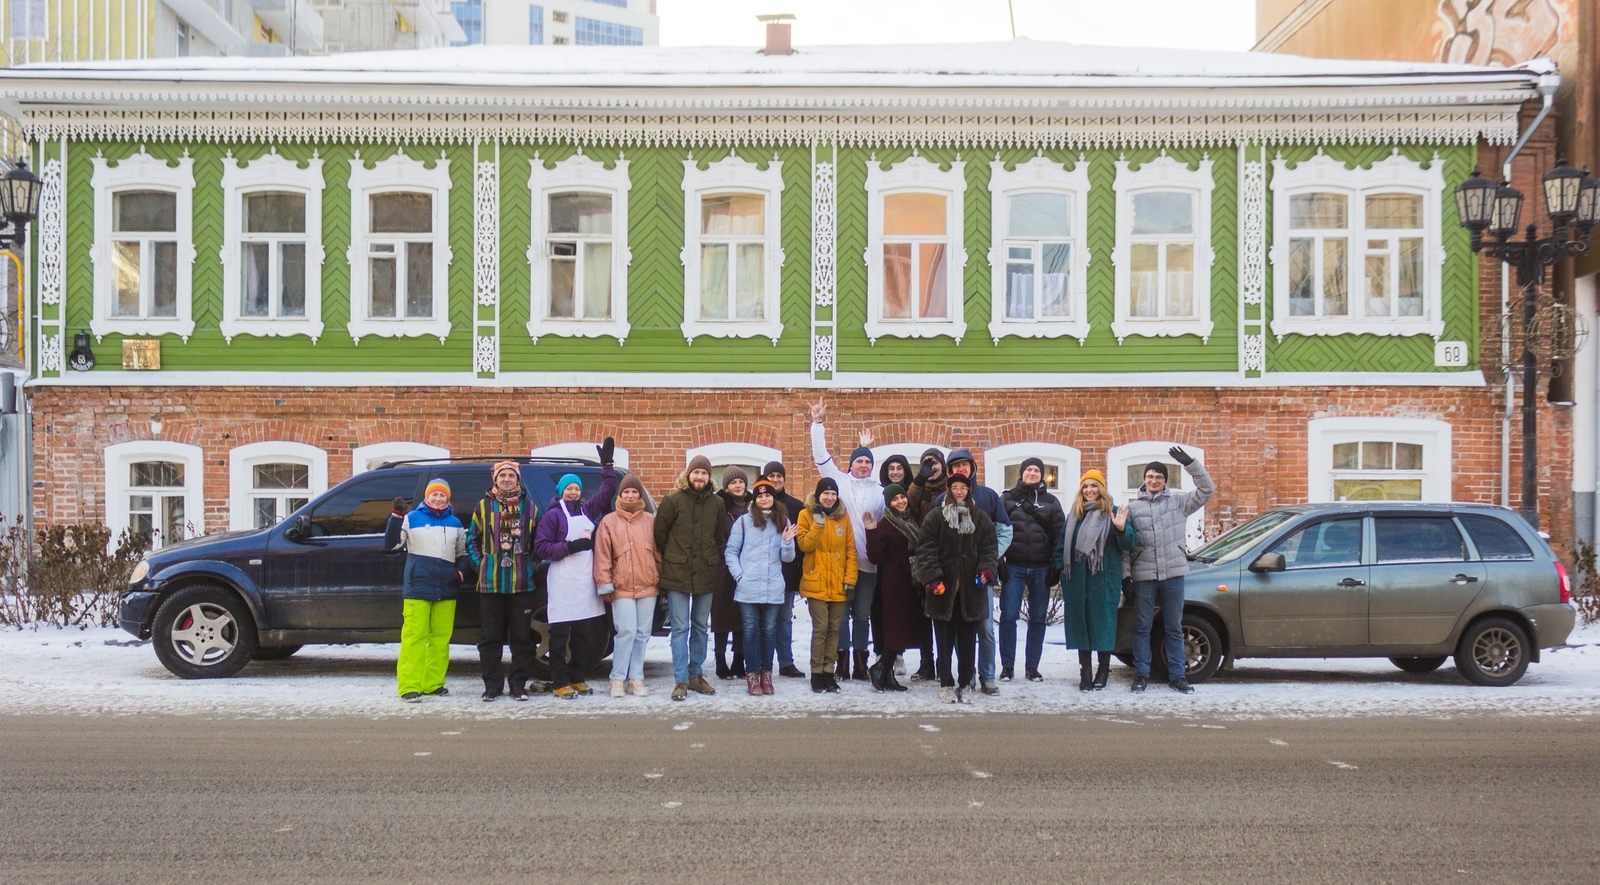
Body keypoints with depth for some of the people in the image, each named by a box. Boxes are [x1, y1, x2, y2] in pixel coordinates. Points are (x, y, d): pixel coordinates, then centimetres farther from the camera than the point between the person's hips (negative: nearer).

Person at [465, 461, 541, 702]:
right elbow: (472, 540, 12)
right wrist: (479, 564, 1)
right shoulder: (483, 507, 8)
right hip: (490, 584, 0)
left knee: (522, 637, 2)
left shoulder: (530, 508, 8)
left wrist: (532, 564, 2)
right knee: (490, 638, 3)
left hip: (522, 583, 0)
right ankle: (492, 684, 11)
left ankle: (519, 684, 10)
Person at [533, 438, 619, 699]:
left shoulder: (587, 510, 13)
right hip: (562, 582, -6)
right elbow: (541, 546, -9)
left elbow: (608, 491, 22)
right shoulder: (552, 515, -2)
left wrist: (607, 463, 15)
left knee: (582, 634, 10)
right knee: (560, 636, -4)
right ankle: (560, 683, -2)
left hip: (585, 580, 6)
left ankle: (577, 678, 19)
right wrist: (572, 546, -15)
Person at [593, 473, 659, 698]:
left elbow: (658, 552, 13)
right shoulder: (609, 522, 3)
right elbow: (602, 557, 0)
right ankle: (618, 678, -1)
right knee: (627, 632, -11)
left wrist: (661, 579, 10)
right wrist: (605, 584, -5)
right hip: (622, 588, -3)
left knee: (642, 635, 5)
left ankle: (636, 678, 12)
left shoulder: (650, 520, 10)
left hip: (647, 586, 3)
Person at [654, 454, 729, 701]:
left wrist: (715, 562, 6)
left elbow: (723, 537, 13)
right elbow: (660, 533, -1)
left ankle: (695, 674, 22)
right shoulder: (673, 500, -4)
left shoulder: (717, 503, 6)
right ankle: (681, 680, -1)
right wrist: (670, 560, 3)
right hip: (677, 574, -4)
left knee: (701, 627, 11)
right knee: (680, 628, -3)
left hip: (706, 576, 4)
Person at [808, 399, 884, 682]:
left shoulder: (879, 491, 12)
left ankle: (861, 659, 15)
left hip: (867, 561, 1)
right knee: (840, 611, 2)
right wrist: (817, 424, -2)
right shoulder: (839, 480, 7)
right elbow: (821, 455, 3)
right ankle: (842, 659, 9)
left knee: (863, 613, 8)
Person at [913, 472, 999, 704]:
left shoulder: (980, 518, 10)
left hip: (971, 590, 2)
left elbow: (990, 546, 7)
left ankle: (965, 684, 13)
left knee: (967, 639, 5)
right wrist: (932, 577, -15)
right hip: (943, 589, -2)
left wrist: (987, 569, -11)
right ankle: (946, 683, 10)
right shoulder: (935, 518, 2)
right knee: (944, 639, 3)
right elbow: (926, 550, -4)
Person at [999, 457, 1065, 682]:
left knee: (1038, 619, 5)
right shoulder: (1007, 498, 7)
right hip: (1014, 567, -1)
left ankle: (1032, 667, 13)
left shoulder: (1050, 502, 9)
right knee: (1008, 616, -5)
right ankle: (1007, 666, 2)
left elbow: (1059, 535, 6)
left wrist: (1056, 566, -2)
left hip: (1041, 568, 1)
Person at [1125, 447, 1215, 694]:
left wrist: (1190, 464, -10)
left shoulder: (1178, 501, 6)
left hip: (1173, 574, 1)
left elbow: (1207, 490, 0)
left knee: (1174, 627, 8)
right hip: (1143, 576, -1)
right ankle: (1141, 674, 12)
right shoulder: (1133, 506, 5)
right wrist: (1124, 574, -2)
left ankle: (1176, 676, 13)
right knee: (1142, 627, 5)